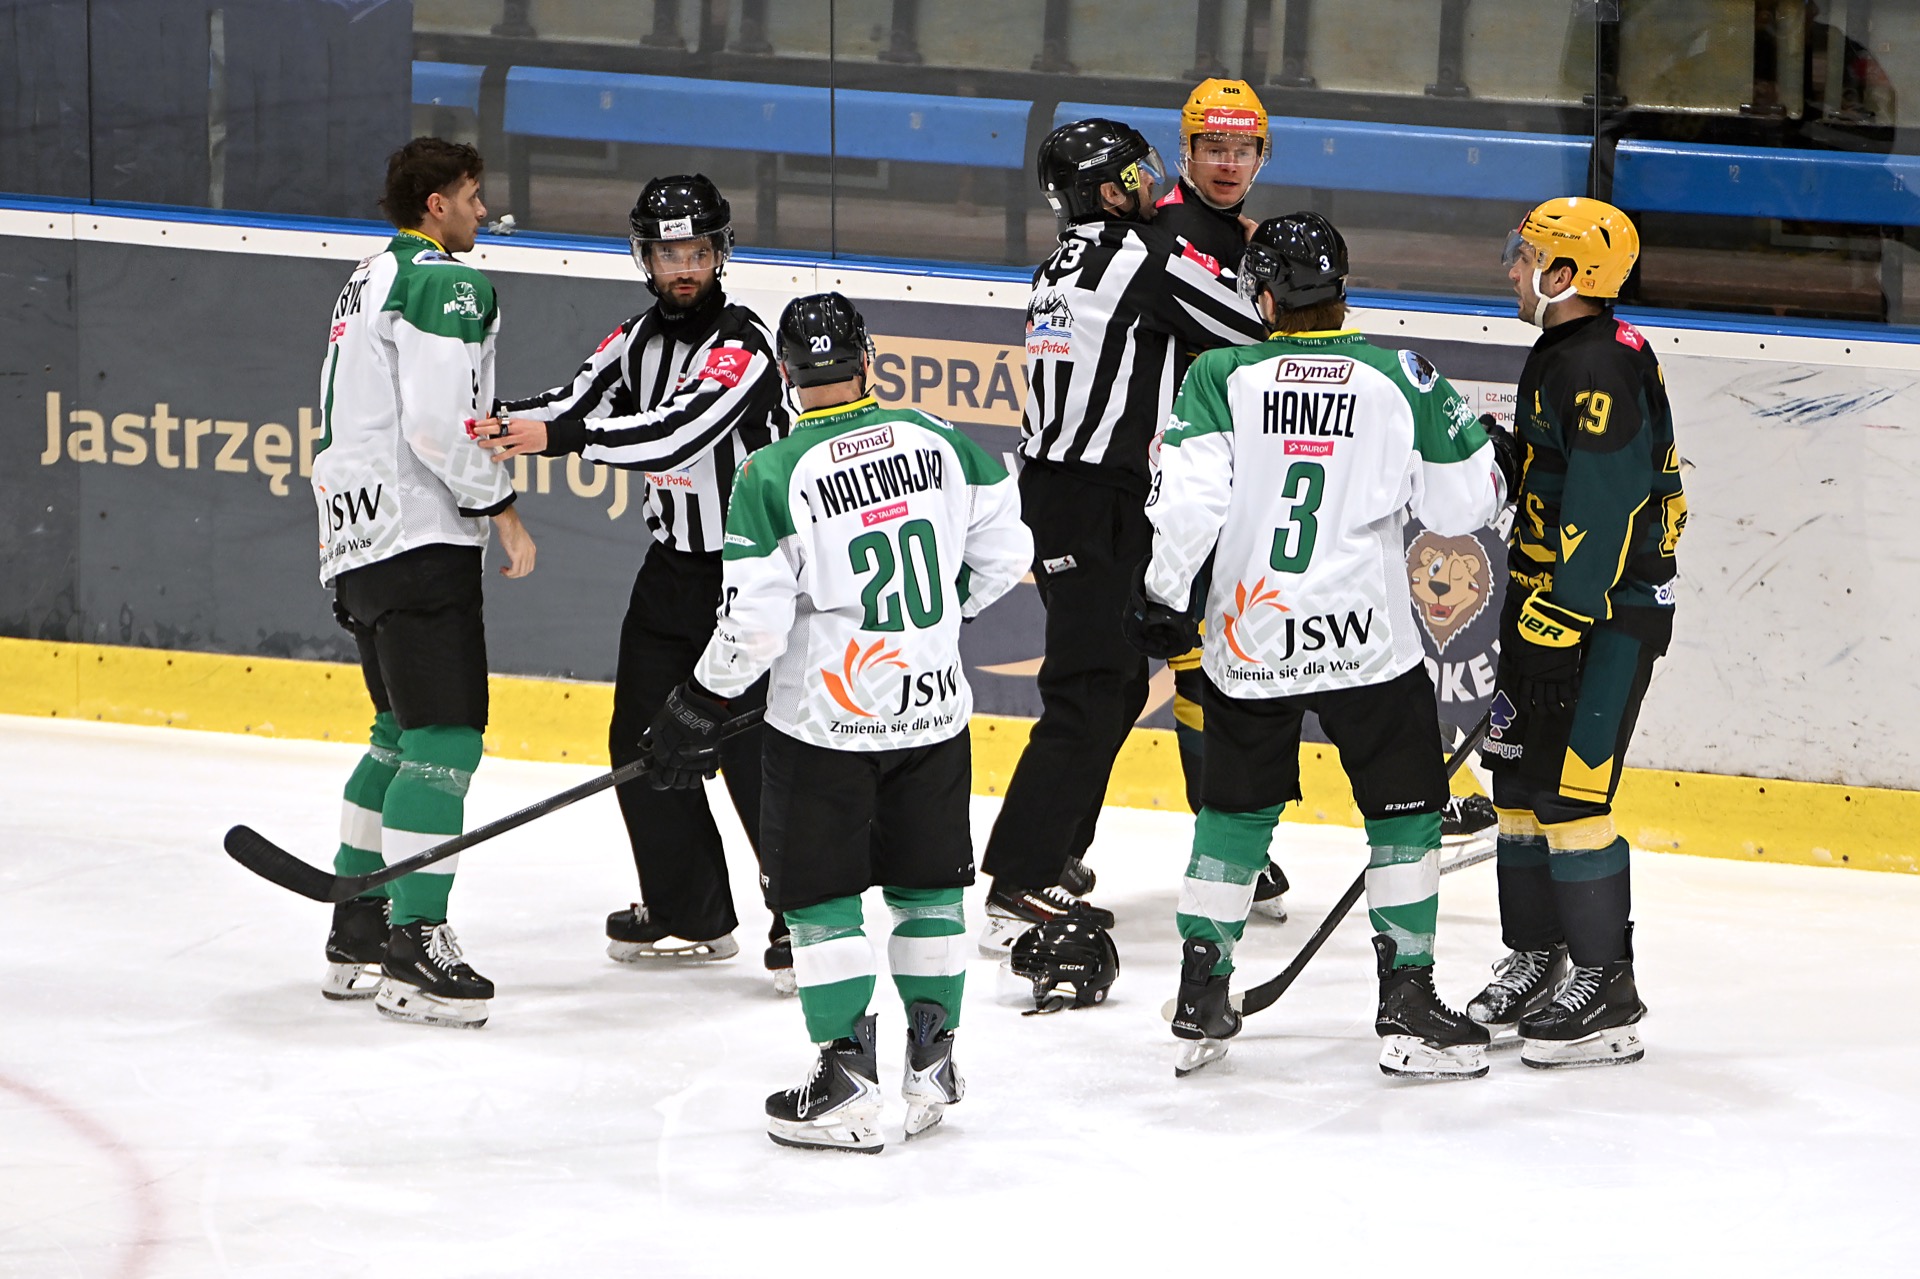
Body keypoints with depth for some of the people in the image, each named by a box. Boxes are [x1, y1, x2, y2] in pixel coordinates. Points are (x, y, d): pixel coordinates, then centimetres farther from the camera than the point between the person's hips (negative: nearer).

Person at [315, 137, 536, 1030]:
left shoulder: (370, 280, 21)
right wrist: (499, 507, -11)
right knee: (445, 737, -12)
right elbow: (438, 426, -20)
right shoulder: (444, 283, -11)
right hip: (419, 539, -11)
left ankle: (356, 932, 20)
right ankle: (414, 952, -16)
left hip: (355, 538, 11)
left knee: (403, 730, 18)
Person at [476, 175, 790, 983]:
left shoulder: (740, 343, -19)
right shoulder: (642, 336, 7)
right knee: (643, 741, 10)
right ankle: (691, 916, 21)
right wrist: (500, 425, -23)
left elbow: (676, 434, -32)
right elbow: (577, 403, -2)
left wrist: (557, 435, -36)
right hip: (673, 566, 9)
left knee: (752, 749, -11)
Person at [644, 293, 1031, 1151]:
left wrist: (697, 713, -2)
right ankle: (932, 1066, 21)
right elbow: (1003, 552, 6)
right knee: (928, 886, 16)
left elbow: (752, 627, -16)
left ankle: (847, 1087, 2)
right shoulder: (940, 442, -2)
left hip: (826, 723, -4)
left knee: (822, 898, 5)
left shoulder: (774, 477, -15)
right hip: (934, 707, 4)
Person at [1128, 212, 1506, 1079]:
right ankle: (1408, 1006, 4)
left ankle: (1200, 1001, 18)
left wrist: (1161, 598, 1)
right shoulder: (1401, 381, -3)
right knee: (1404, 811, 8)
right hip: (1367, 645, -2)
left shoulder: (1220, 379, -4)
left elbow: (1188, 499, -11)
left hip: (1248, 648, 2)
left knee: (1236, 810, 17)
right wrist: (1473, 442, 20)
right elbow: (1463, 504, 0)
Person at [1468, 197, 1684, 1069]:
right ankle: (1536, 965, 26)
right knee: (1520, 784, 15)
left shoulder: (1603, 369, -20)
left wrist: (1561, 619, -25)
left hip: (1607, 614, -11)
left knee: (1569, 793, -12)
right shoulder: (1556, 359, 14)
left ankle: (1607, 993, -8)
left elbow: (1604, 507, -25)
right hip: (1547, 604, 11)